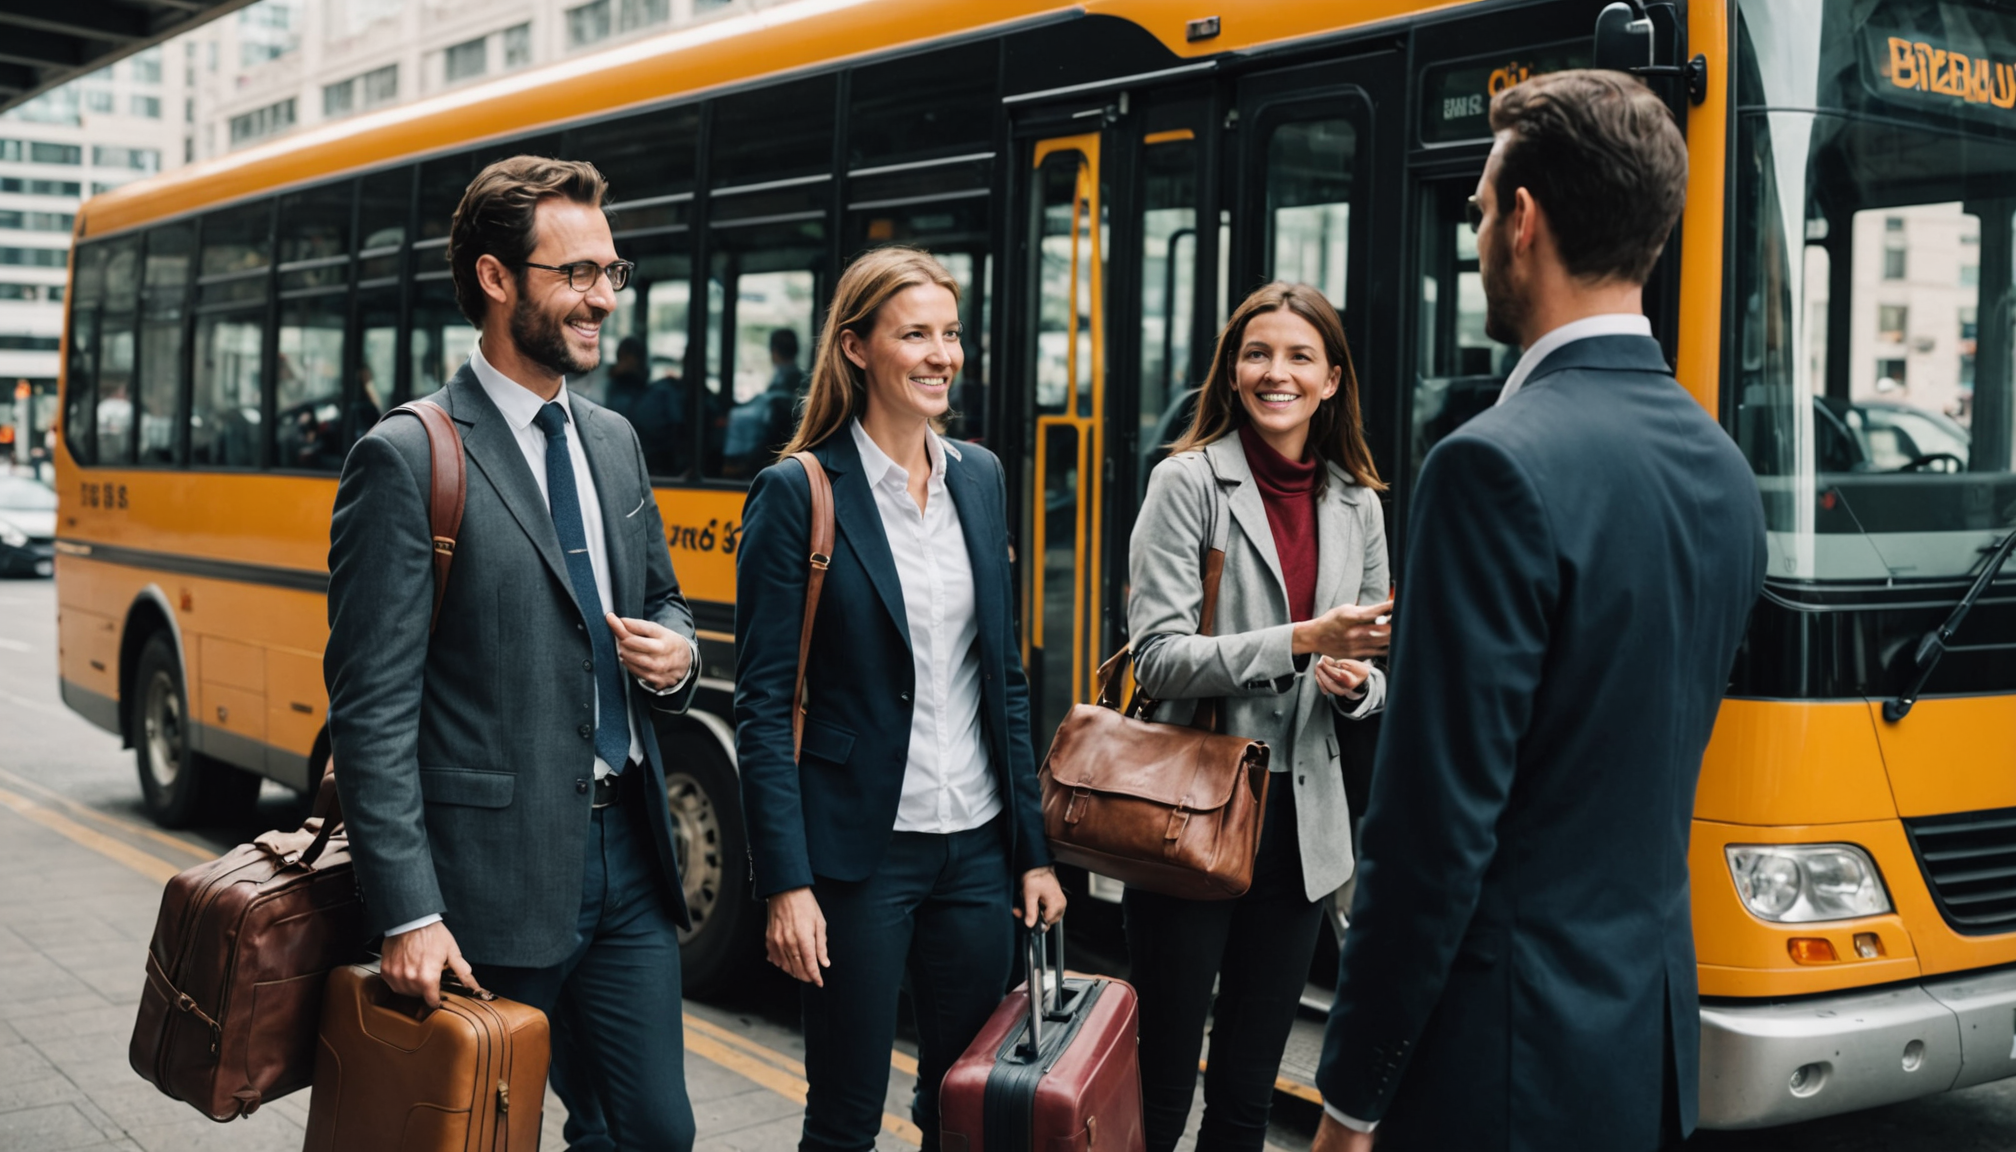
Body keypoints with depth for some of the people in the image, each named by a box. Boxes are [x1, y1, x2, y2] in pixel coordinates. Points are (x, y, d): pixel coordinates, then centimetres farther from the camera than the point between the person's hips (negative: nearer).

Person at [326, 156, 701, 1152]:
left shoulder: (613, 442, 12)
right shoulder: (407, 460, -11)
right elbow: (372, 709, -13)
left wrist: (676, 654, 0)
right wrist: (408, 915, -17)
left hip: (625, 853, 6)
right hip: (495, 874, -6)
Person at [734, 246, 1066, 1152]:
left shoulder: (980, 478, 9)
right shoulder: (797, 493, -8)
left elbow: (1005, 678, 13)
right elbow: (762, 705, -9)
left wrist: (1033, 849, 10)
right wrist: (786, 885, -15)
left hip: (977, 848, 5)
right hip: (860, 852, -5)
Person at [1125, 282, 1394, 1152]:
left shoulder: (1358, 505, 10)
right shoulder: (1188, 482, -5)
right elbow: (1157, 658, -13)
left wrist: (1354, 683, -6)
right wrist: (1302, 641, -22)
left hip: (1300, 822, 5)